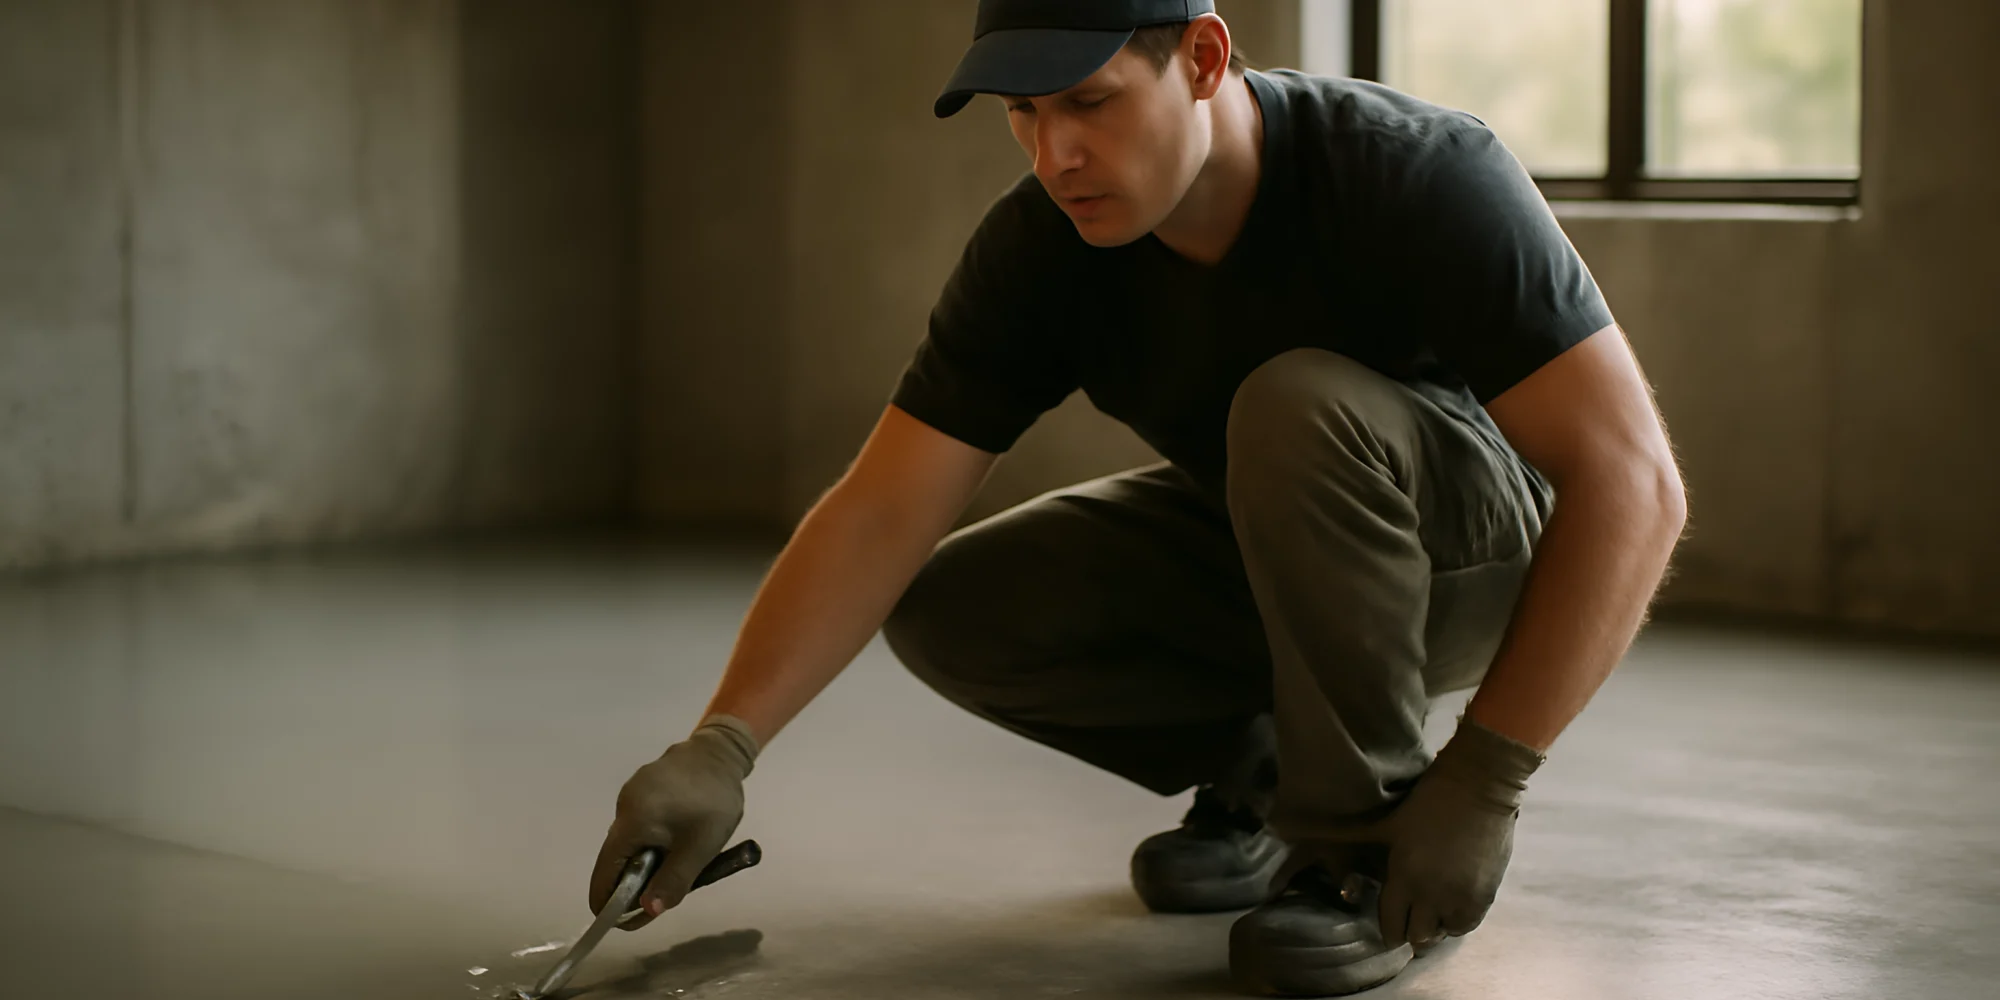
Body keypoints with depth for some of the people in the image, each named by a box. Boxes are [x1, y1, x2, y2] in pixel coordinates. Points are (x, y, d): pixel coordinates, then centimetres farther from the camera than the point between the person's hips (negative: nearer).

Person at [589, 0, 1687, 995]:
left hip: (1481, 548, -4)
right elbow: (883, 514, -20)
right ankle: (1256, 772, 6)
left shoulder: (1420, 178, -31)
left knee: (1301, 408, -35)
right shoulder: (1040, 247, -18)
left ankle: (1371, 841, -17)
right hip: (1254, 551, 5)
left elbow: (1632, 483, -33)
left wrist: (1482, 781, -36)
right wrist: (721, 745, -33)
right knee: (951, 613, -15)